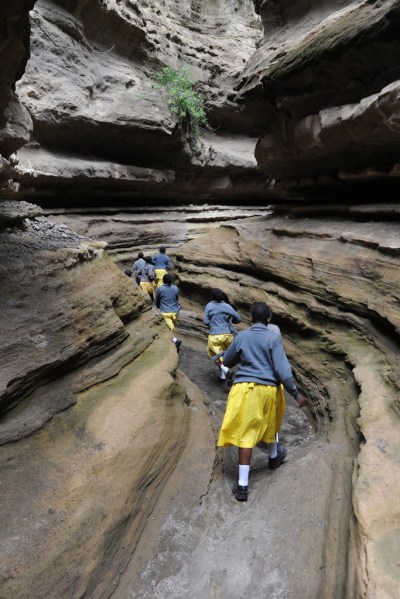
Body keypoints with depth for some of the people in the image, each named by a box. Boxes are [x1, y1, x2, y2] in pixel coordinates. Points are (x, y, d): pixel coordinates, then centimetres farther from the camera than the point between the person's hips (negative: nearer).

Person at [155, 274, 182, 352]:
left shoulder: (159, 289, -8)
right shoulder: (175, 288, 0)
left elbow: (157, 301, 6)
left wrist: (159, 307, 27)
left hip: (165, 312, -3)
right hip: (174, 311, 4)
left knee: (169, 330, -4)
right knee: (172, 327, 19)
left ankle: (176, 340, -26)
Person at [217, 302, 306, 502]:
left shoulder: (241, 337, 0)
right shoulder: (273, 337, -7)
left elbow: (227, 362, 13)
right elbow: (283, 370, -11)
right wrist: (296, 394, -2)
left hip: (245, 388, 0)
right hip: (269, 389, 0)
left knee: (246, 434, 1)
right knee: (269, 424, 26)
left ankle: (242, 484, 2)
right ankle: (274, 457, 52)